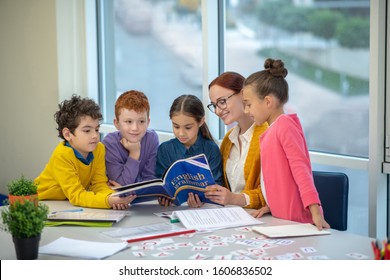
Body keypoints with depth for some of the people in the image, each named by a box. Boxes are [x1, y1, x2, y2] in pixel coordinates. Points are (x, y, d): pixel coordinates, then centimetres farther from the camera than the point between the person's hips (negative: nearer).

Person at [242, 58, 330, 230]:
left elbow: (300, 168, -19)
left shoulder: (284, 125, -12)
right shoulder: (273, 129, 14)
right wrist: (271, 206, 10)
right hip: (281, 217, 8)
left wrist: (315, 210, -25)